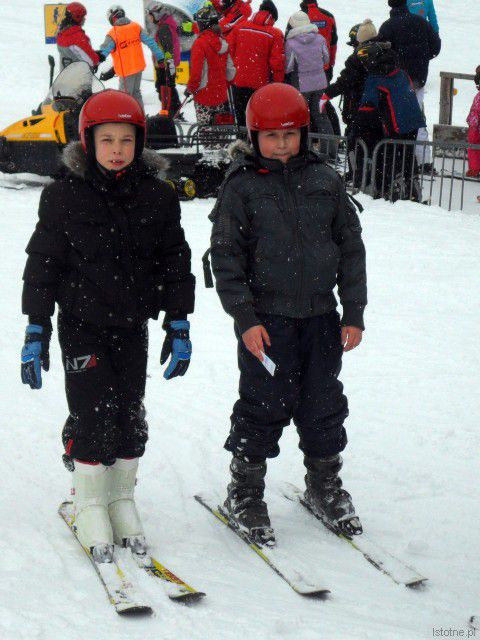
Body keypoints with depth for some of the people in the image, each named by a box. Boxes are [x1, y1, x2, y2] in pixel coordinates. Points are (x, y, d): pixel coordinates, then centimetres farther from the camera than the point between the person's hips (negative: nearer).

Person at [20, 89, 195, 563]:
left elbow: (175, 262, 8)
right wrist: (36, 330, -6)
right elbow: (42, 264, -3)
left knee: (130, 417, 7)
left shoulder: (157, 197, 1)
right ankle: (89, 505, 11)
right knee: (92, 415, -5)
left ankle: (122, 499, 22)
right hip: (82, 325, -3)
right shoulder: (65, 195, -6)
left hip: (133, 327, 3)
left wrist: (178, 324, 5)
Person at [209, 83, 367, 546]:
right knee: (264, 405, 0)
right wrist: (245, 317, -11)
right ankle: (244, 494, 17)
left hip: (321, 316, 4)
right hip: (266, 320, -3)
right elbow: (225, 258, -5)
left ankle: (325, 486, 31)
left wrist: (354, 312, 5)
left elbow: (350, 246, 8)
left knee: (324, 404, 12)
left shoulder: (324, 181, 4)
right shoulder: (240, 187, -4)